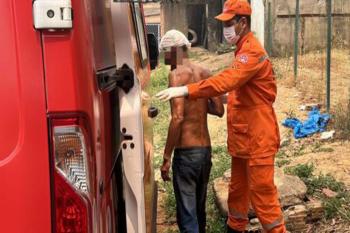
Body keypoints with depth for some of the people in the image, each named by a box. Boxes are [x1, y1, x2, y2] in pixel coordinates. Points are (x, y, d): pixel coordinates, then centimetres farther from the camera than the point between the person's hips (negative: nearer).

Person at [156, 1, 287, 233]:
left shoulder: (253, 52, -19)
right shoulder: (244, 50, 15)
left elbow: (226, 80, -32)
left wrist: (184, 90, -34)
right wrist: (228, 98, 7)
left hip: (257, 138, -10)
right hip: (243, 137, 10)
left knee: (262, 192, 0)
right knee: (238, 190, 19)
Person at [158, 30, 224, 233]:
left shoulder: (177, 74, -11)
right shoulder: (205, 73, 8)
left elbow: (178, 118, -19)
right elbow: (219, 110, 9)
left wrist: (166, 157, -14)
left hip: (186, 152, -7)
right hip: (206, 150, 7)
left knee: (187, 214, -2)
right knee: (199, 208, 20)